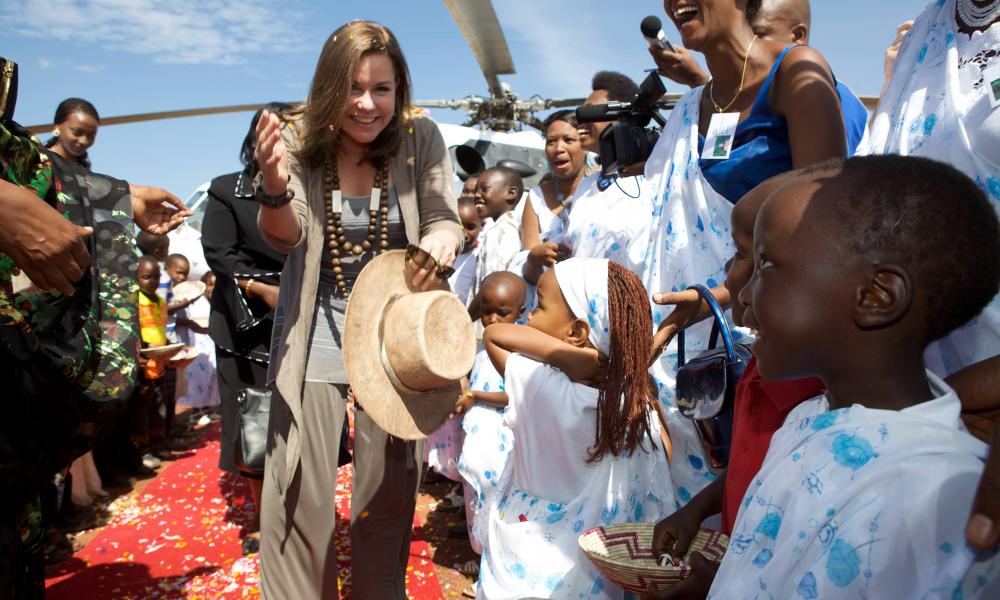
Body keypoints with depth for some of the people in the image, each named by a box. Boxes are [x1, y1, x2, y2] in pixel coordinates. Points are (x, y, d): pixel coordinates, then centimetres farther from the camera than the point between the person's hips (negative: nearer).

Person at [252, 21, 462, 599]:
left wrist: (443, 238, -32)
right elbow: (287, 237, -14)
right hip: (315, 339, 0)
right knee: (299, 496, 6)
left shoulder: (422, 139, -8)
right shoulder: (300, 143, -7)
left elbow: (446, 221, -7)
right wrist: (275, 186, -36)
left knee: (389, 495, 13)